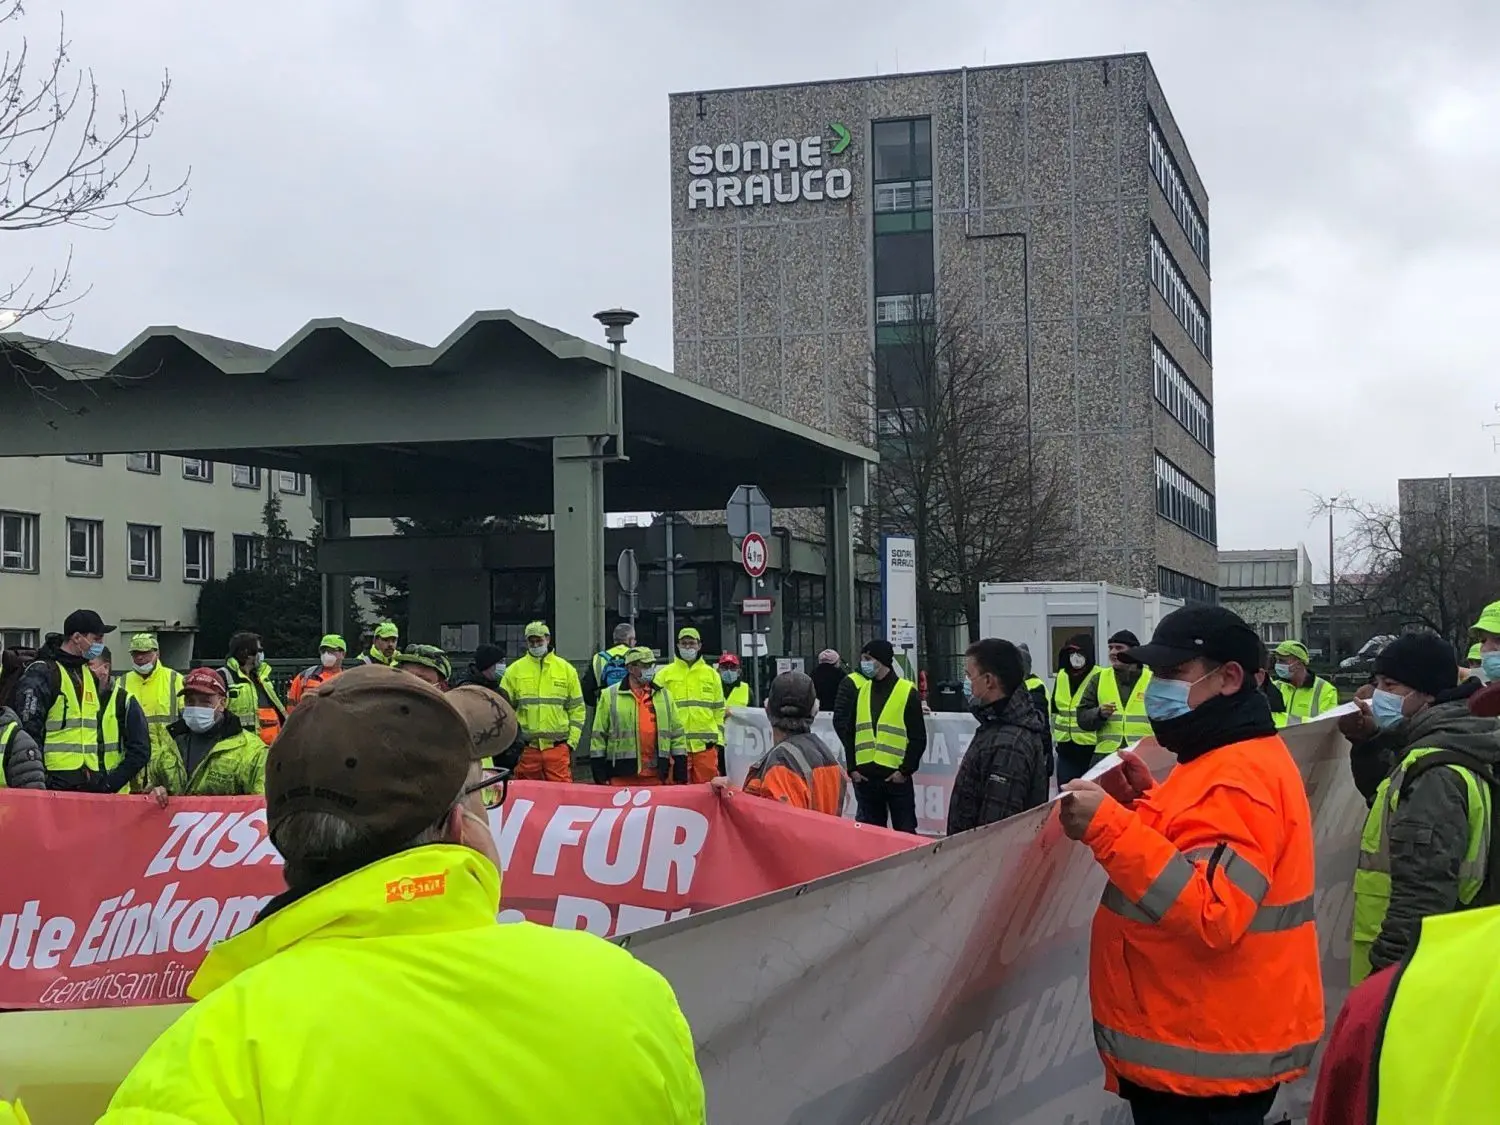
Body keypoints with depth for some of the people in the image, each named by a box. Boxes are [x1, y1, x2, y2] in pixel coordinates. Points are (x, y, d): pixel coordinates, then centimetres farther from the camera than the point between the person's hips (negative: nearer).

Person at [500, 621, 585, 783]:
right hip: (526, 748, 1)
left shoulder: (567, 669, 9)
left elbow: (577, 708, 11)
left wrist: (572, 741, 4)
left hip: (557, 747, -1)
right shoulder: (514, 670, 8)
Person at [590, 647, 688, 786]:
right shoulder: (610, 695, 4)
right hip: (621, 776, -3)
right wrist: (600, 776, -1)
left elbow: (677, 732, 13)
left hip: (656, 776, 3)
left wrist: (681, 776, 7)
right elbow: (599, 735, 4)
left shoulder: (664, 695, 13)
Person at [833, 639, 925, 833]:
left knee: (905, 832, 4)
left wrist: (906, 770, -8)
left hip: (896, 776, -3)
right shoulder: (854, 686, 5)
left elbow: (918, 738, -1)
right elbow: (842, 727, 6)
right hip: (864, 775, 3)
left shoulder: (907, 692, -3)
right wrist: (852, 767, 0)